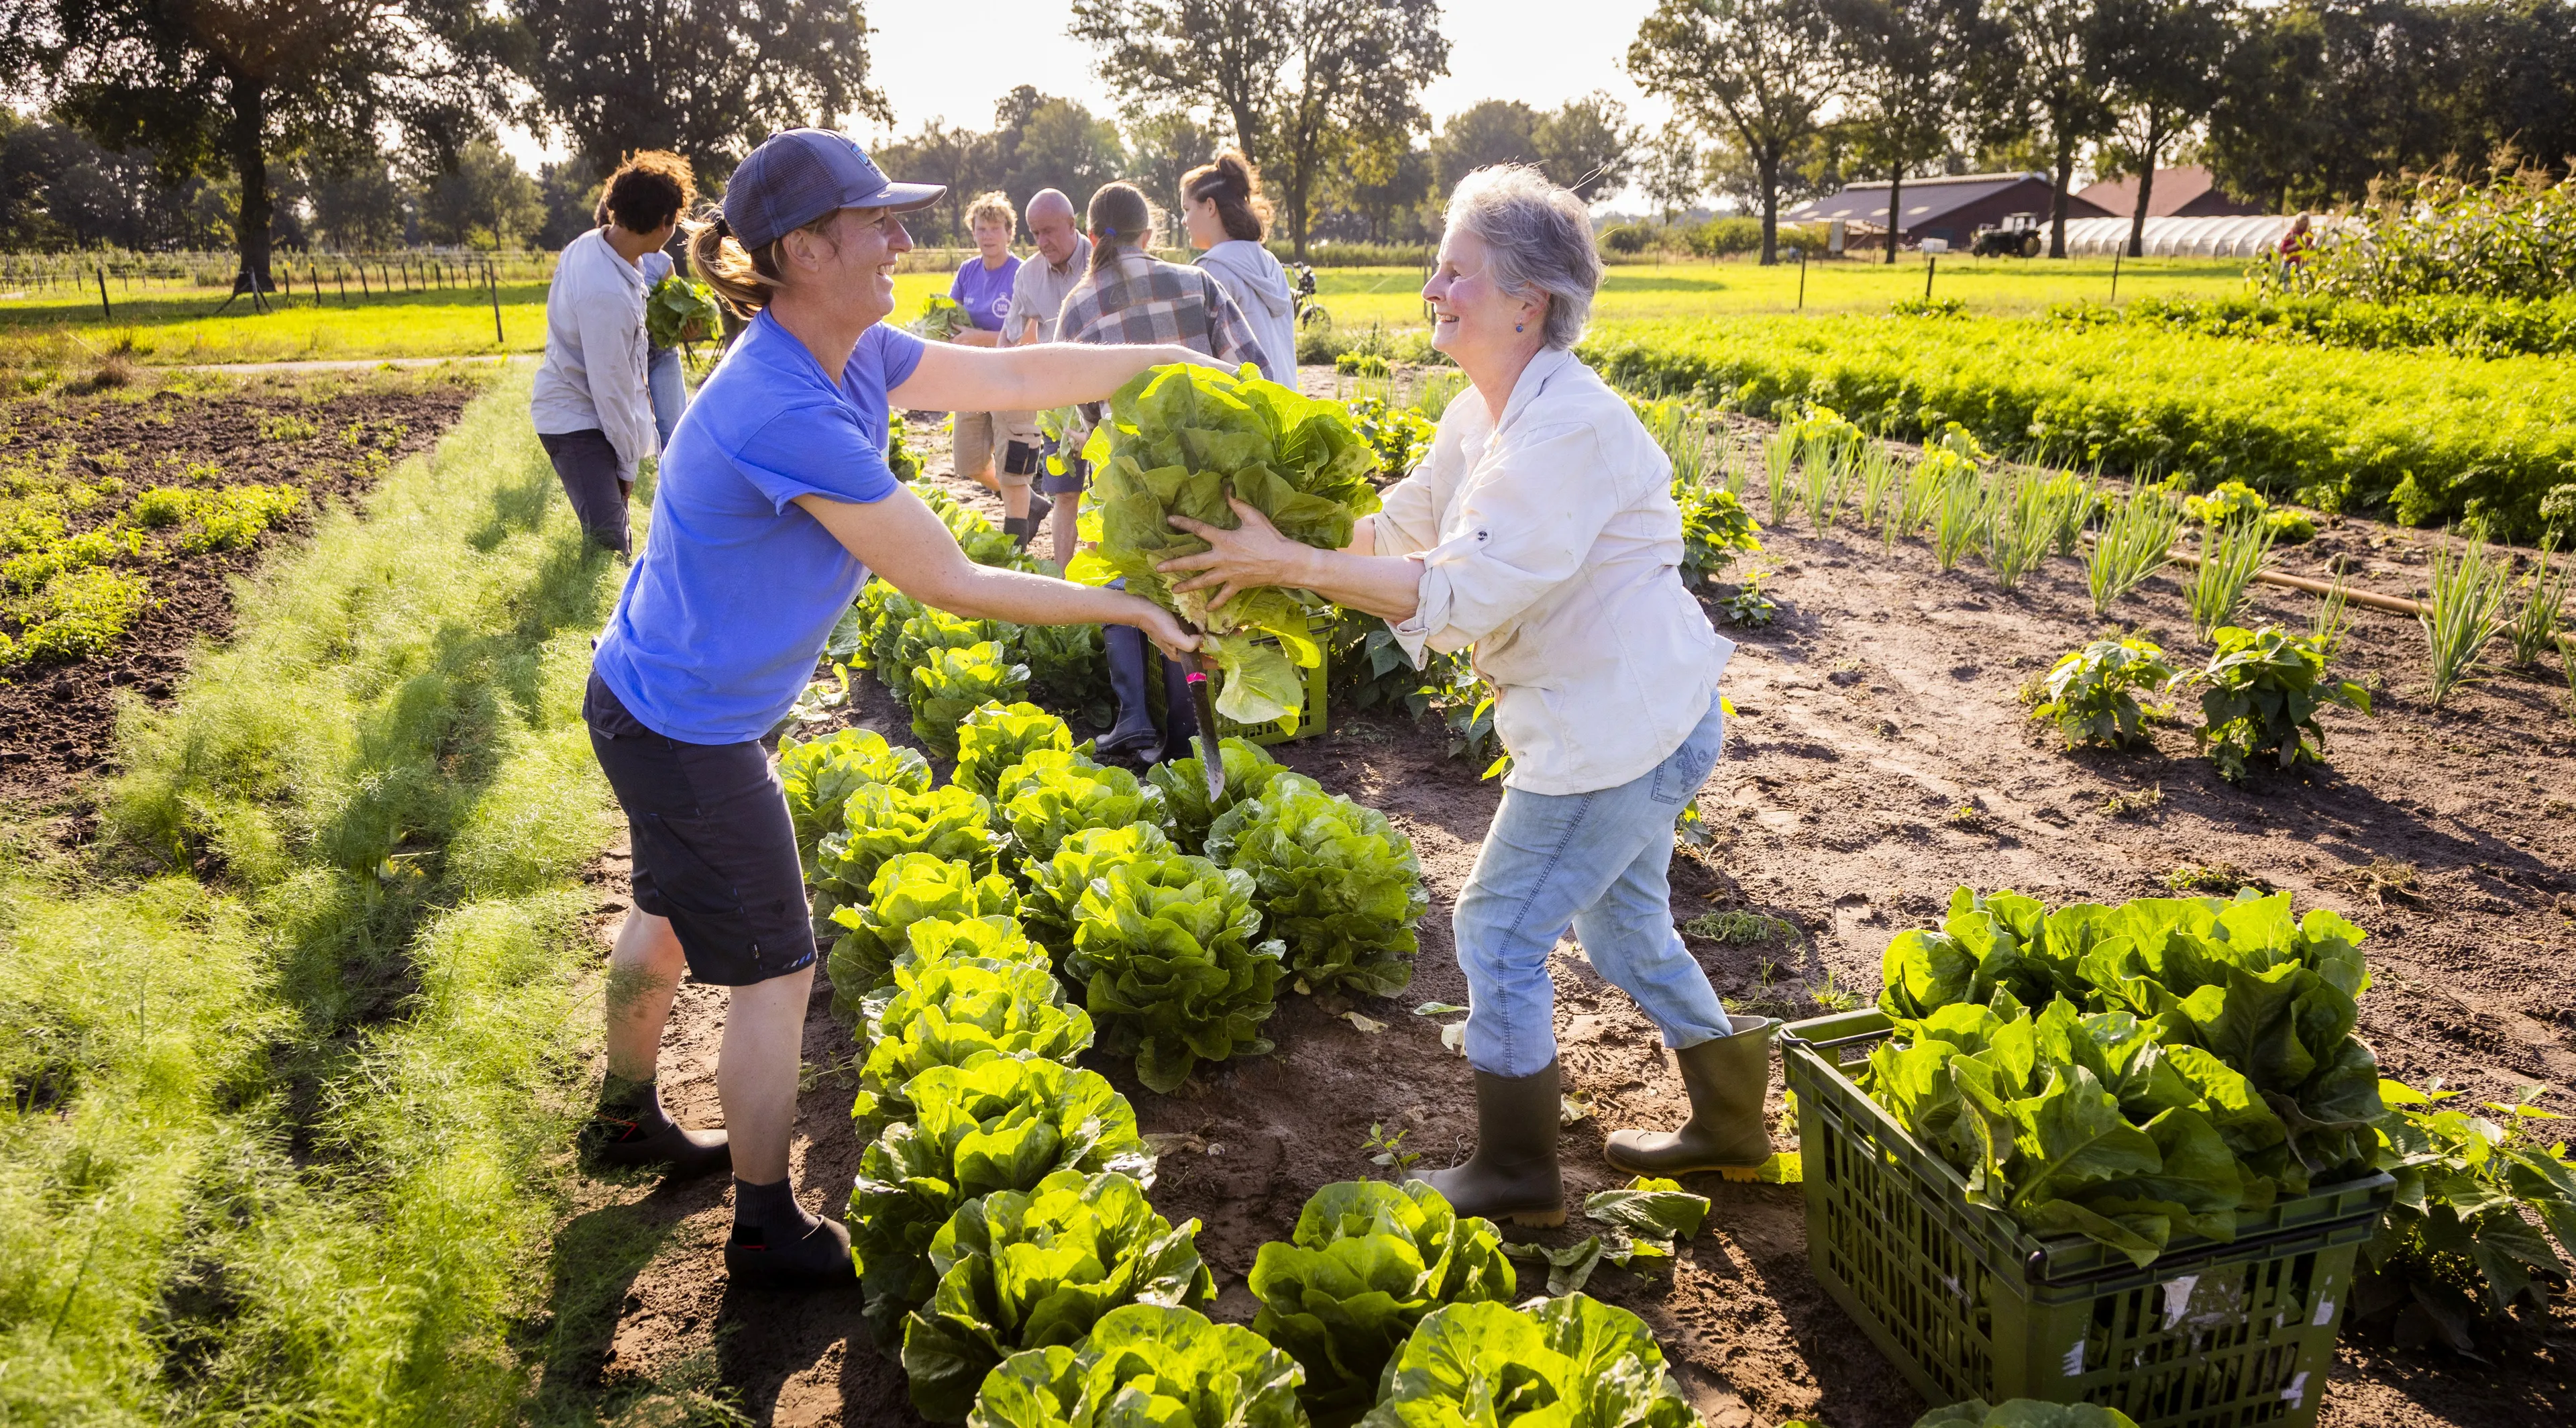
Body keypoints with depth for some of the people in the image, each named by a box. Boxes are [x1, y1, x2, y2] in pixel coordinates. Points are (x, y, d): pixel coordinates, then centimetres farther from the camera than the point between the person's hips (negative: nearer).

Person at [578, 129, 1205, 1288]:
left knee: (672, 916, 28)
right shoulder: (786, 414, -33)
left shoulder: (849, 356, -6)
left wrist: (1172, 357, 1)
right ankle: (766, 1233, 23)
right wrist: (1127, 607, -21)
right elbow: (951, 586, -28)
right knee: (772, 972, 4)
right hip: (687, 732, -10)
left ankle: (627, 1119, 52)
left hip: (651, 701, 10)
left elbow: (1013, 377, 3)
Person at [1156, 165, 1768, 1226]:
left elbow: (1464, 592, -32)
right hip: (1622, 718, 10)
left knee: (1498, 933, 0)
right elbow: (1397, 527, 8)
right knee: (1621, 924, 23)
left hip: (1619, 729, -10)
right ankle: (1729, 1121, 41)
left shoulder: (1570, 430, -25)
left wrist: (1290, 563, -32)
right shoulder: (1484, 416, 7)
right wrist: (1277, 537, -6)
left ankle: (1515, 1177, 18)